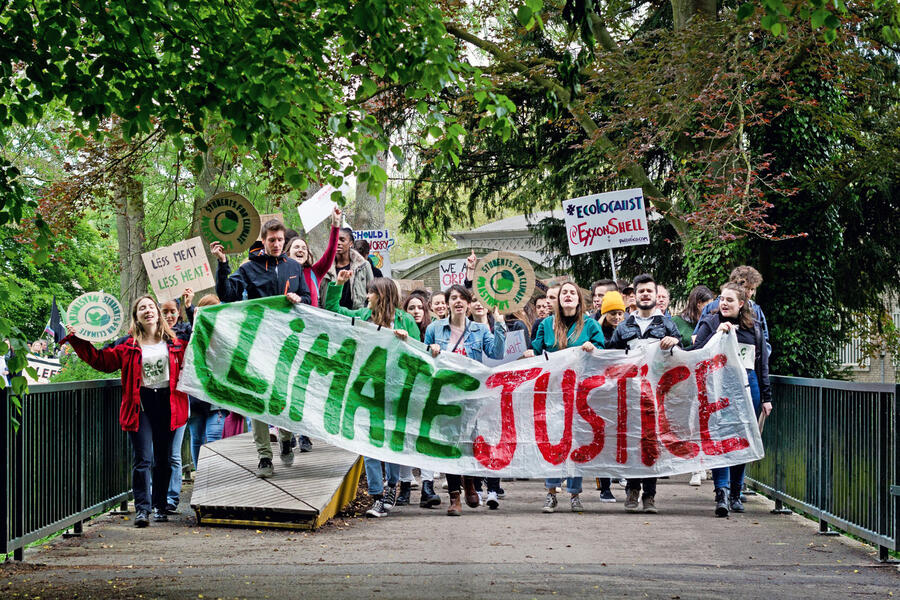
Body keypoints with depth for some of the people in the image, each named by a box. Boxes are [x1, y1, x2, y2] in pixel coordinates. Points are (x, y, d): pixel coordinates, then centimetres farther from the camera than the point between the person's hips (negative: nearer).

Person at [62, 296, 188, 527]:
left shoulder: (173, 342, 8)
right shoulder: (129, 345, 5)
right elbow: (102, 360, 6)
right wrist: (78, 340, 1)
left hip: (167, 403, 2)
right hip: (141, 403, -1)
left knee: (163, 459, 8)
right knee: (143, 459, -7)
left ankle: (159, 506, 19)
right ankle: (142, 508, -6)